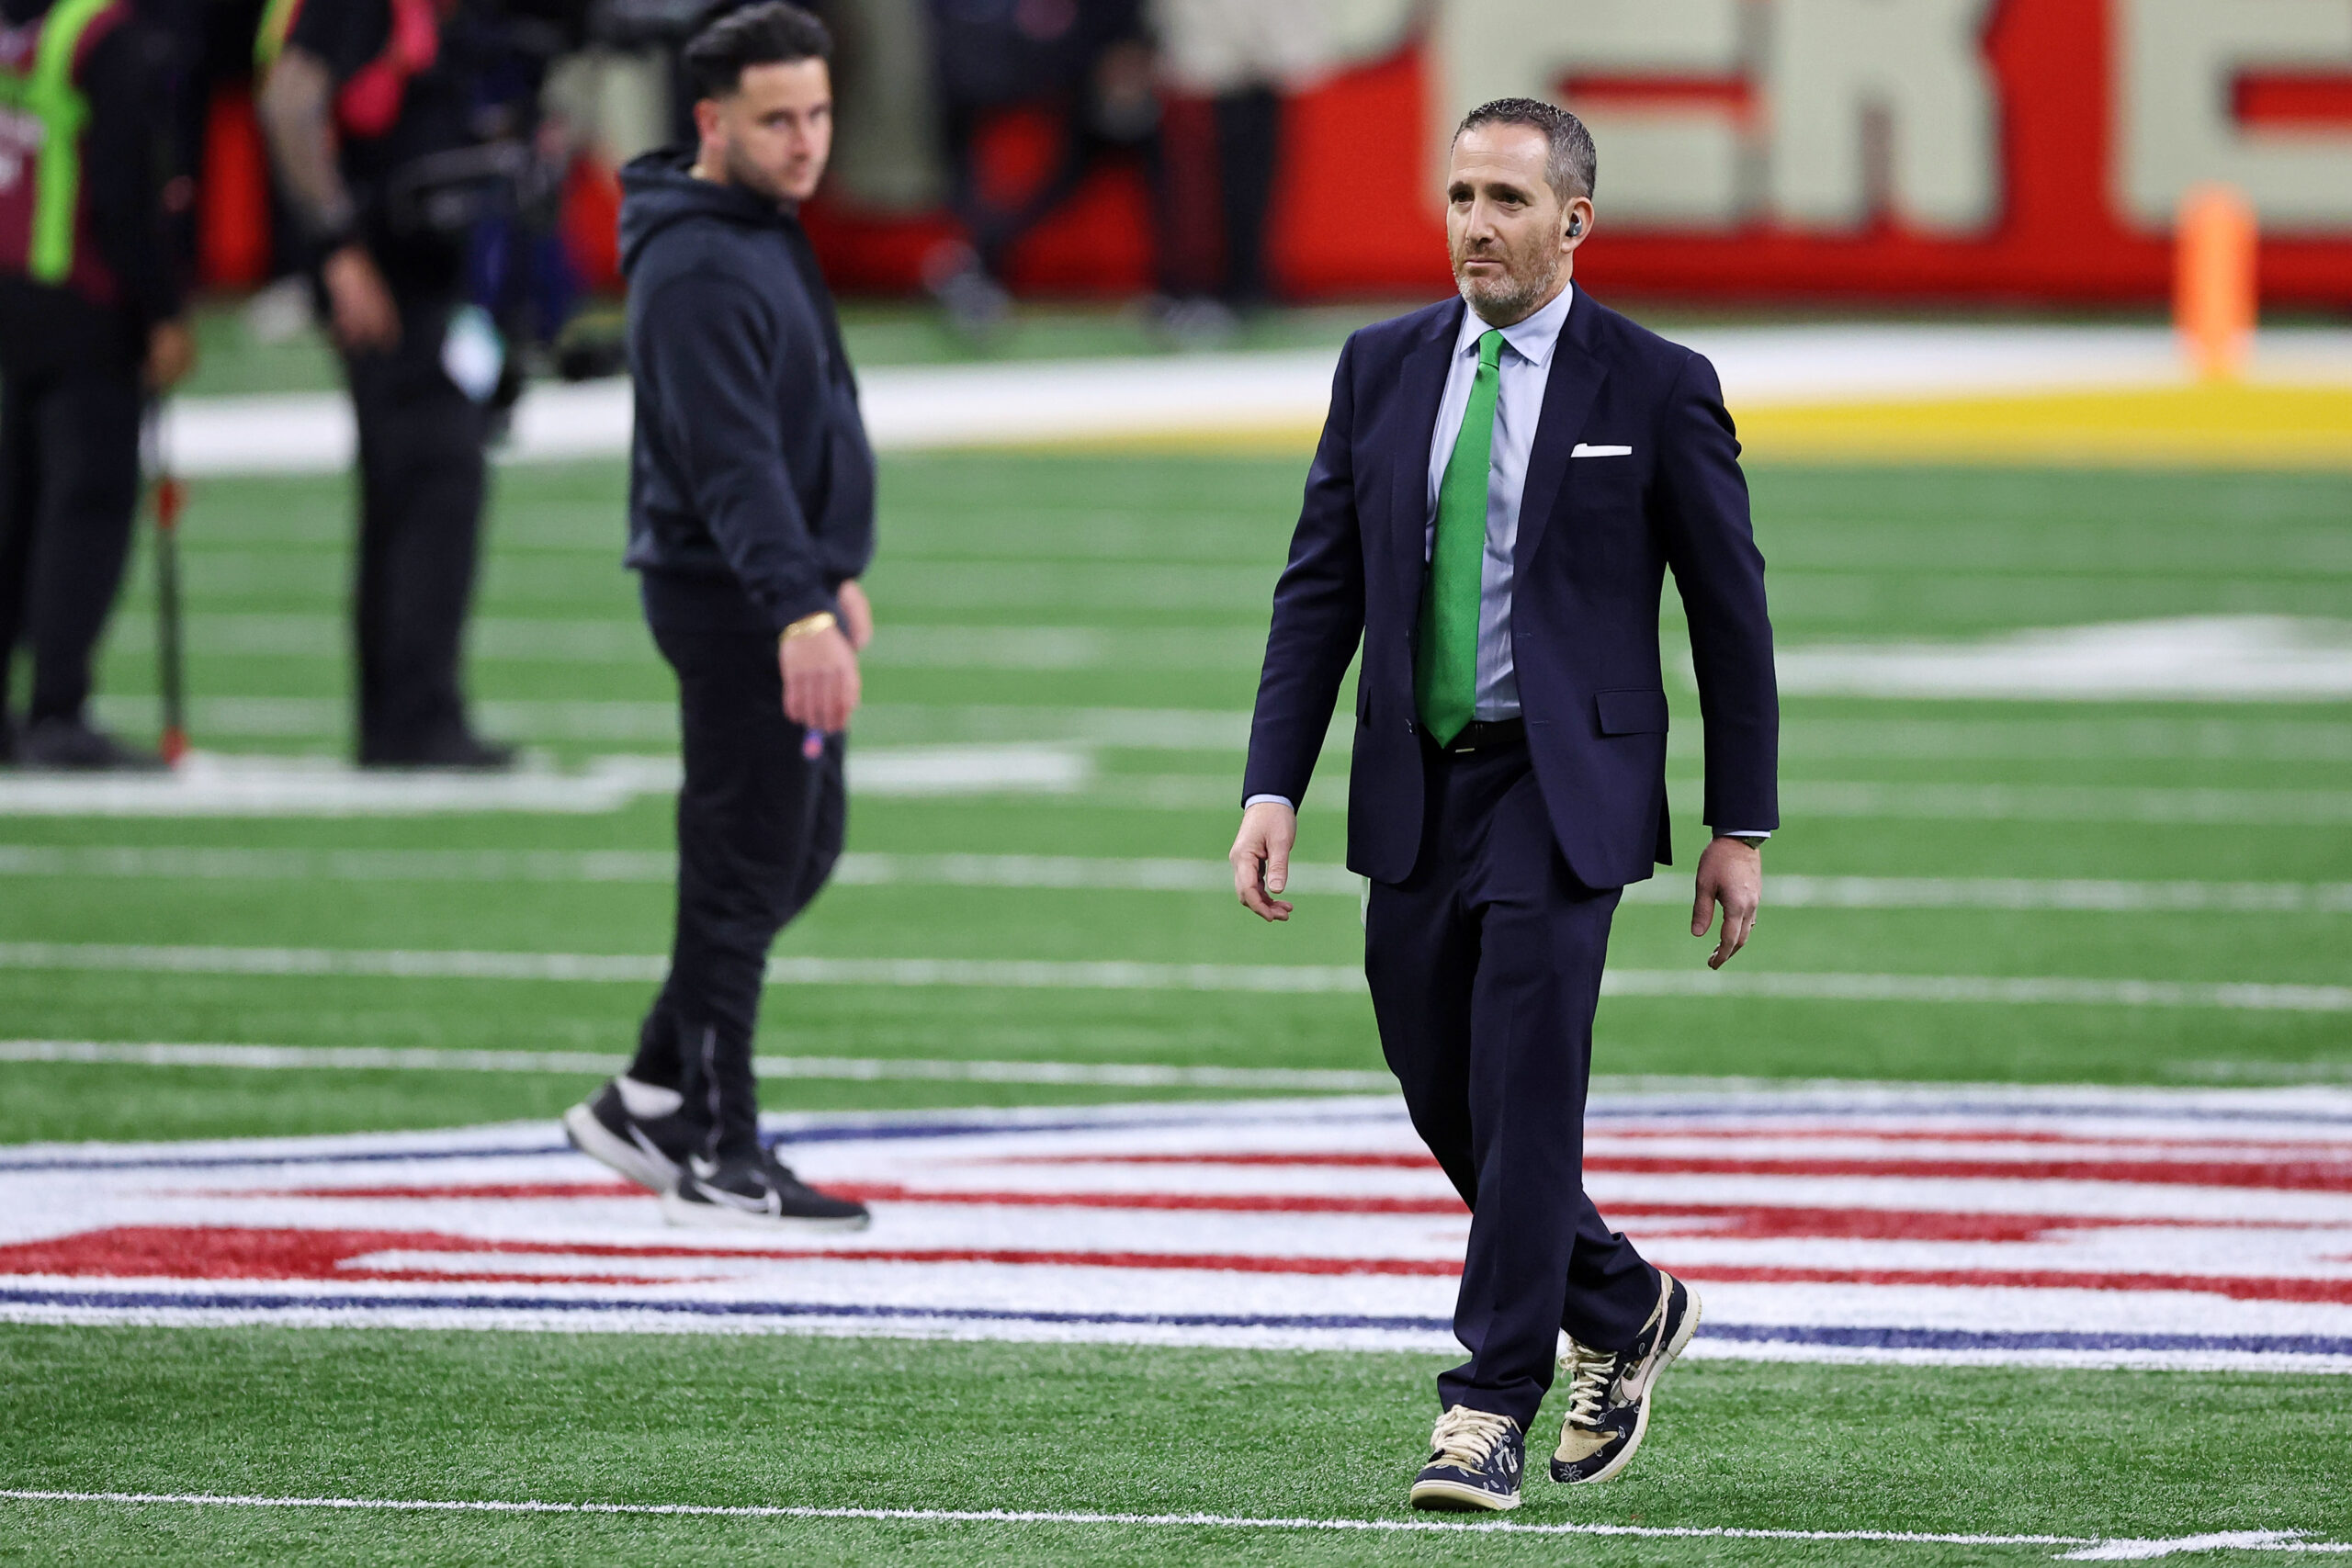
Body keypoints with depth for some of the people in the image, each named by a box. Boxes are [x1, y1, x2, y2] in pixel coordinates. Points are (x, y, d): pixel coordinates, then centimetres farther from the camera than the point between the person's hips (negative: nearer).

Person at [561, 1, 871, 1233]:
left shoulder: (765, 234, 15)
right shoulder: (700, 267, -19)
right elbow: (731, 459, -28)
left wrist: (833, 573, 27)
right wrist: (798, 610, -36)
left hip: (783, 597, 10)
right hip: (733, 606, -10)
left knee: (800, 854, 16)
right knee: (745, 873, -5)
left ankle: (652, 1098, 22)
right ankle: (715, 1154, 1)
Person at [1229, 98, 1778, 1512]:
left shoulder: (1655, 388, -4)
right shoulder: (1384, 369, 7)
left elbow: (1731, 611, 0)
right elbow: (1320, 589, 9)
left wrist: (1742, 828, 0)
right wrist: (1274, 790, 0)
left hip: (1563, 786, -5)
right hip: (1416, 786, 5)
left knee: (1524, 1100, -12)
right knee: (1444, 1099, 10)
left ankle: (1491, 1415, -8)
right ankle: (1626, 1312, 33)